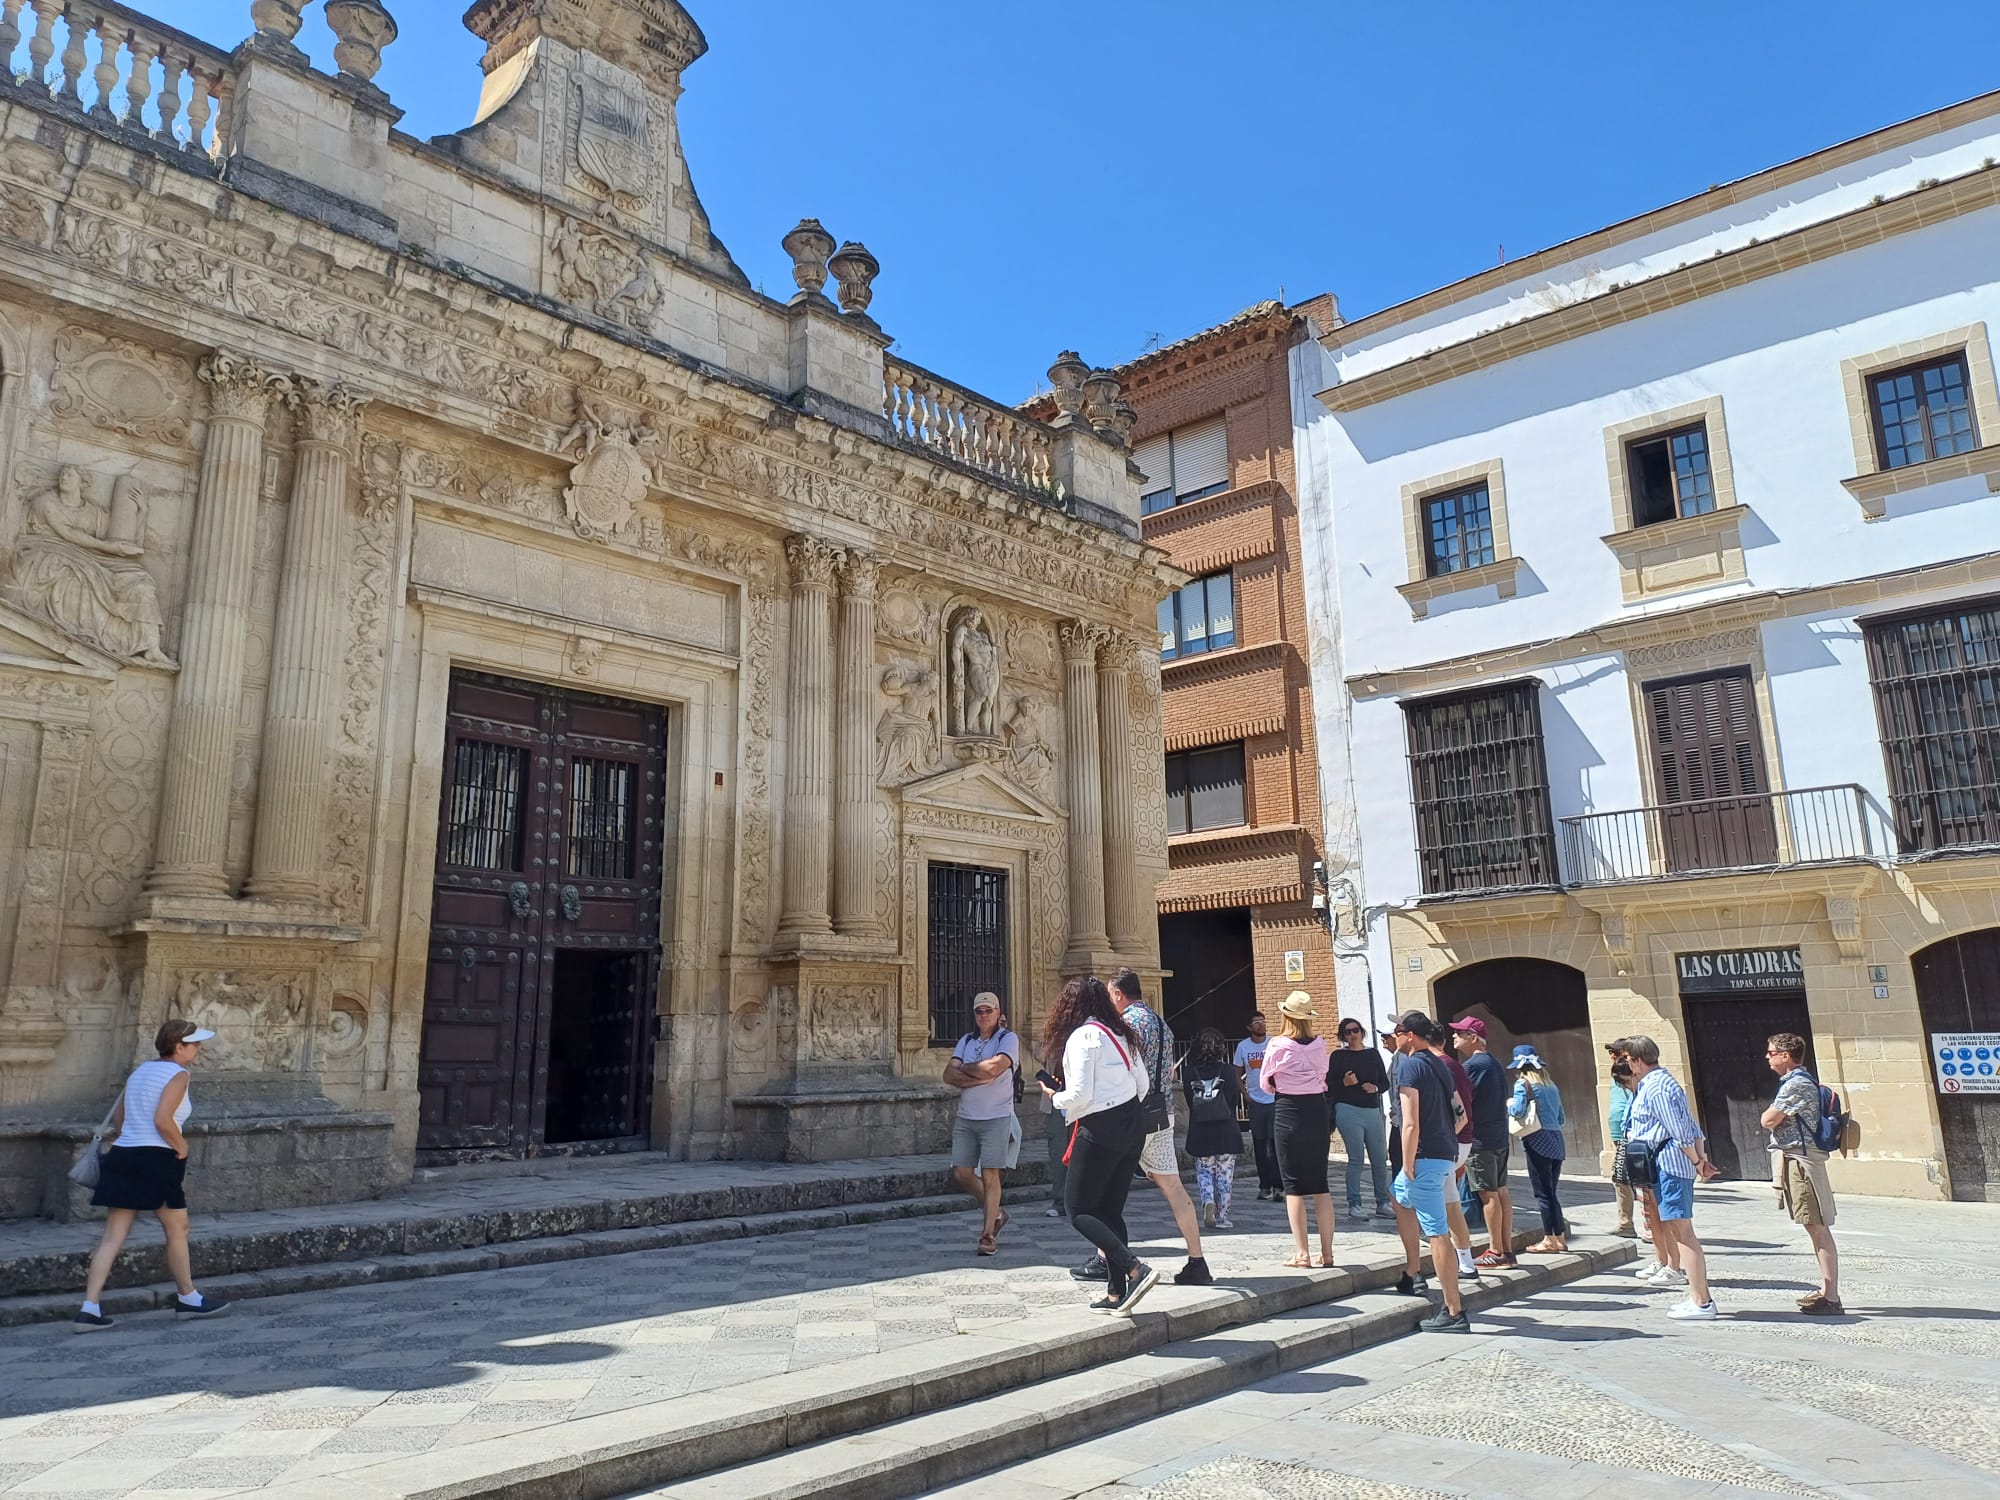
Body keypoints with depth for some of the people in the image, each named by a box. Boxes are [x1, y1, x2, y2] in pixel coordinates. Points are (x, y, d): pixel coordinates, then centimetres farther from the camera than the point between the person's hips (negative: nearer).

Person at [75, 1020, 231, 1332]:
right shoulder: (177, 1074, -10)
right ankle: (188, 1299, 20)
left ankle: (89, 1308, 2)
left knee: (113, 1236, 7)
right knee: (178, 1227, 8)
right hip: (155, 1158, -8)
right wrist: (181, 1146, -7)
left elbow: (118, 1116, 20)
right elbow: (162, 1120, -21)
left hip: (122, 1155, 8)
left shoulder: (141, 1070, 16)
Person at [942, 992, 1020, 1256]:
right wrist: (980, 1078, -13)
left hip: (996, 1118, -5)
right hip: (966, 1118, 5)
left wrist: (966, 1069, -4)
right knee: (961, 1173, 4)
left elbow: (994, 1068, -21)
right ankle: (995, 1212, 25)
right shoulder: (966, 1041, 12)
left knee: (990, 1175, -5)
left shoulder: (1008, 1039, -3)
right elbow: (949, 1075, 0)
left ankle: (988, 1235, 4)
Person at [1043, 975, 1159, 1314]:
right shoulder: (1121, 1034, 11)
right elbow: (1142, 1084, 13)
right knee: (1111, 1211, 13)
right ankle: (1116, 1294, 11)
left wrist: (1055, 1097, 1)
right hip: (1132, 1128, 8)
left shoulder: (1082, 1036, -13)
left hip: (1099, 1131, -8)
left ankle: (1137, 1270, -15)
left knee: (1081, 1212, 0)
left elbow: (1079, 1095, -18)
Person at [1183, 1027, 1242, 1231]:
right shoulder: (1227, 1071, -9)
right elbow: (1236, 1099, -4)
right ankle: (1222, 1217, 11)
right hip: (1226, 1130, -1)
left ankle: (1208, 1201, -11)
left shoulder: (1191, 1072, -4)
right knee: (1224, 1174, 8)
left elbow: (1188, 1101, 1)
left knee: (1203, 1171, 13)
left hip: (1199, 1130, 1)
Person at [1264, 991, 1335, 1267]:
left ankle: (1301, 1253, 2)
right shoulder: (1320, 1045, 0)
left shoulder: (1278, 1045, -10)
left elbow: (1266, 1083, 1)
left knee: (1293, 1186, 3)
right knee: (1321, 1185, 10)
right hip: (1317, 1112, 4)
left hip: (1288, 1113, -4)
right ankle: (1327, 1252, 12)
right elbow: (1323, 1079, 10)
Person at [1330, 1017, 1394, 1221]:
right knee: (1356, 1159, -6)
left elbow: (1385, 1082, 14)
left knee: (1380, 1159, 3)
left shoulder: (1373, 1054, 13)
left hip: (1373, 1111, 4)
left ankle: (1383, 1203, 14)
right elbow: (1329, 1085, 0)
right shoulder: (1339, 1056, 3)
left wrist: (1375, 1087, -6)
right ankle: (1354, 1204, 2)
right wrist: (1344, 1083, -18)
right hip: (1349, 1111, -4)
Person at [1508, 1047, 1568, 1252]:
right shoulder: (1551, 1085, 16)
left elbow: (1518, 1111, -17)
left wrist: (1509, 1103, 3)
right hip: (1556, 1141, 7)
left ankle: (1549, 1240, 0)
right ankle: (1560, 1238, 17)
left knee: (1542, 1193, -2)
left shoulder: (1524, 1083, -5)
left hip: (1537, 1142, -7)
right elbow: (1561, 1118, 20)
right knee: (1551, 1192, 15)